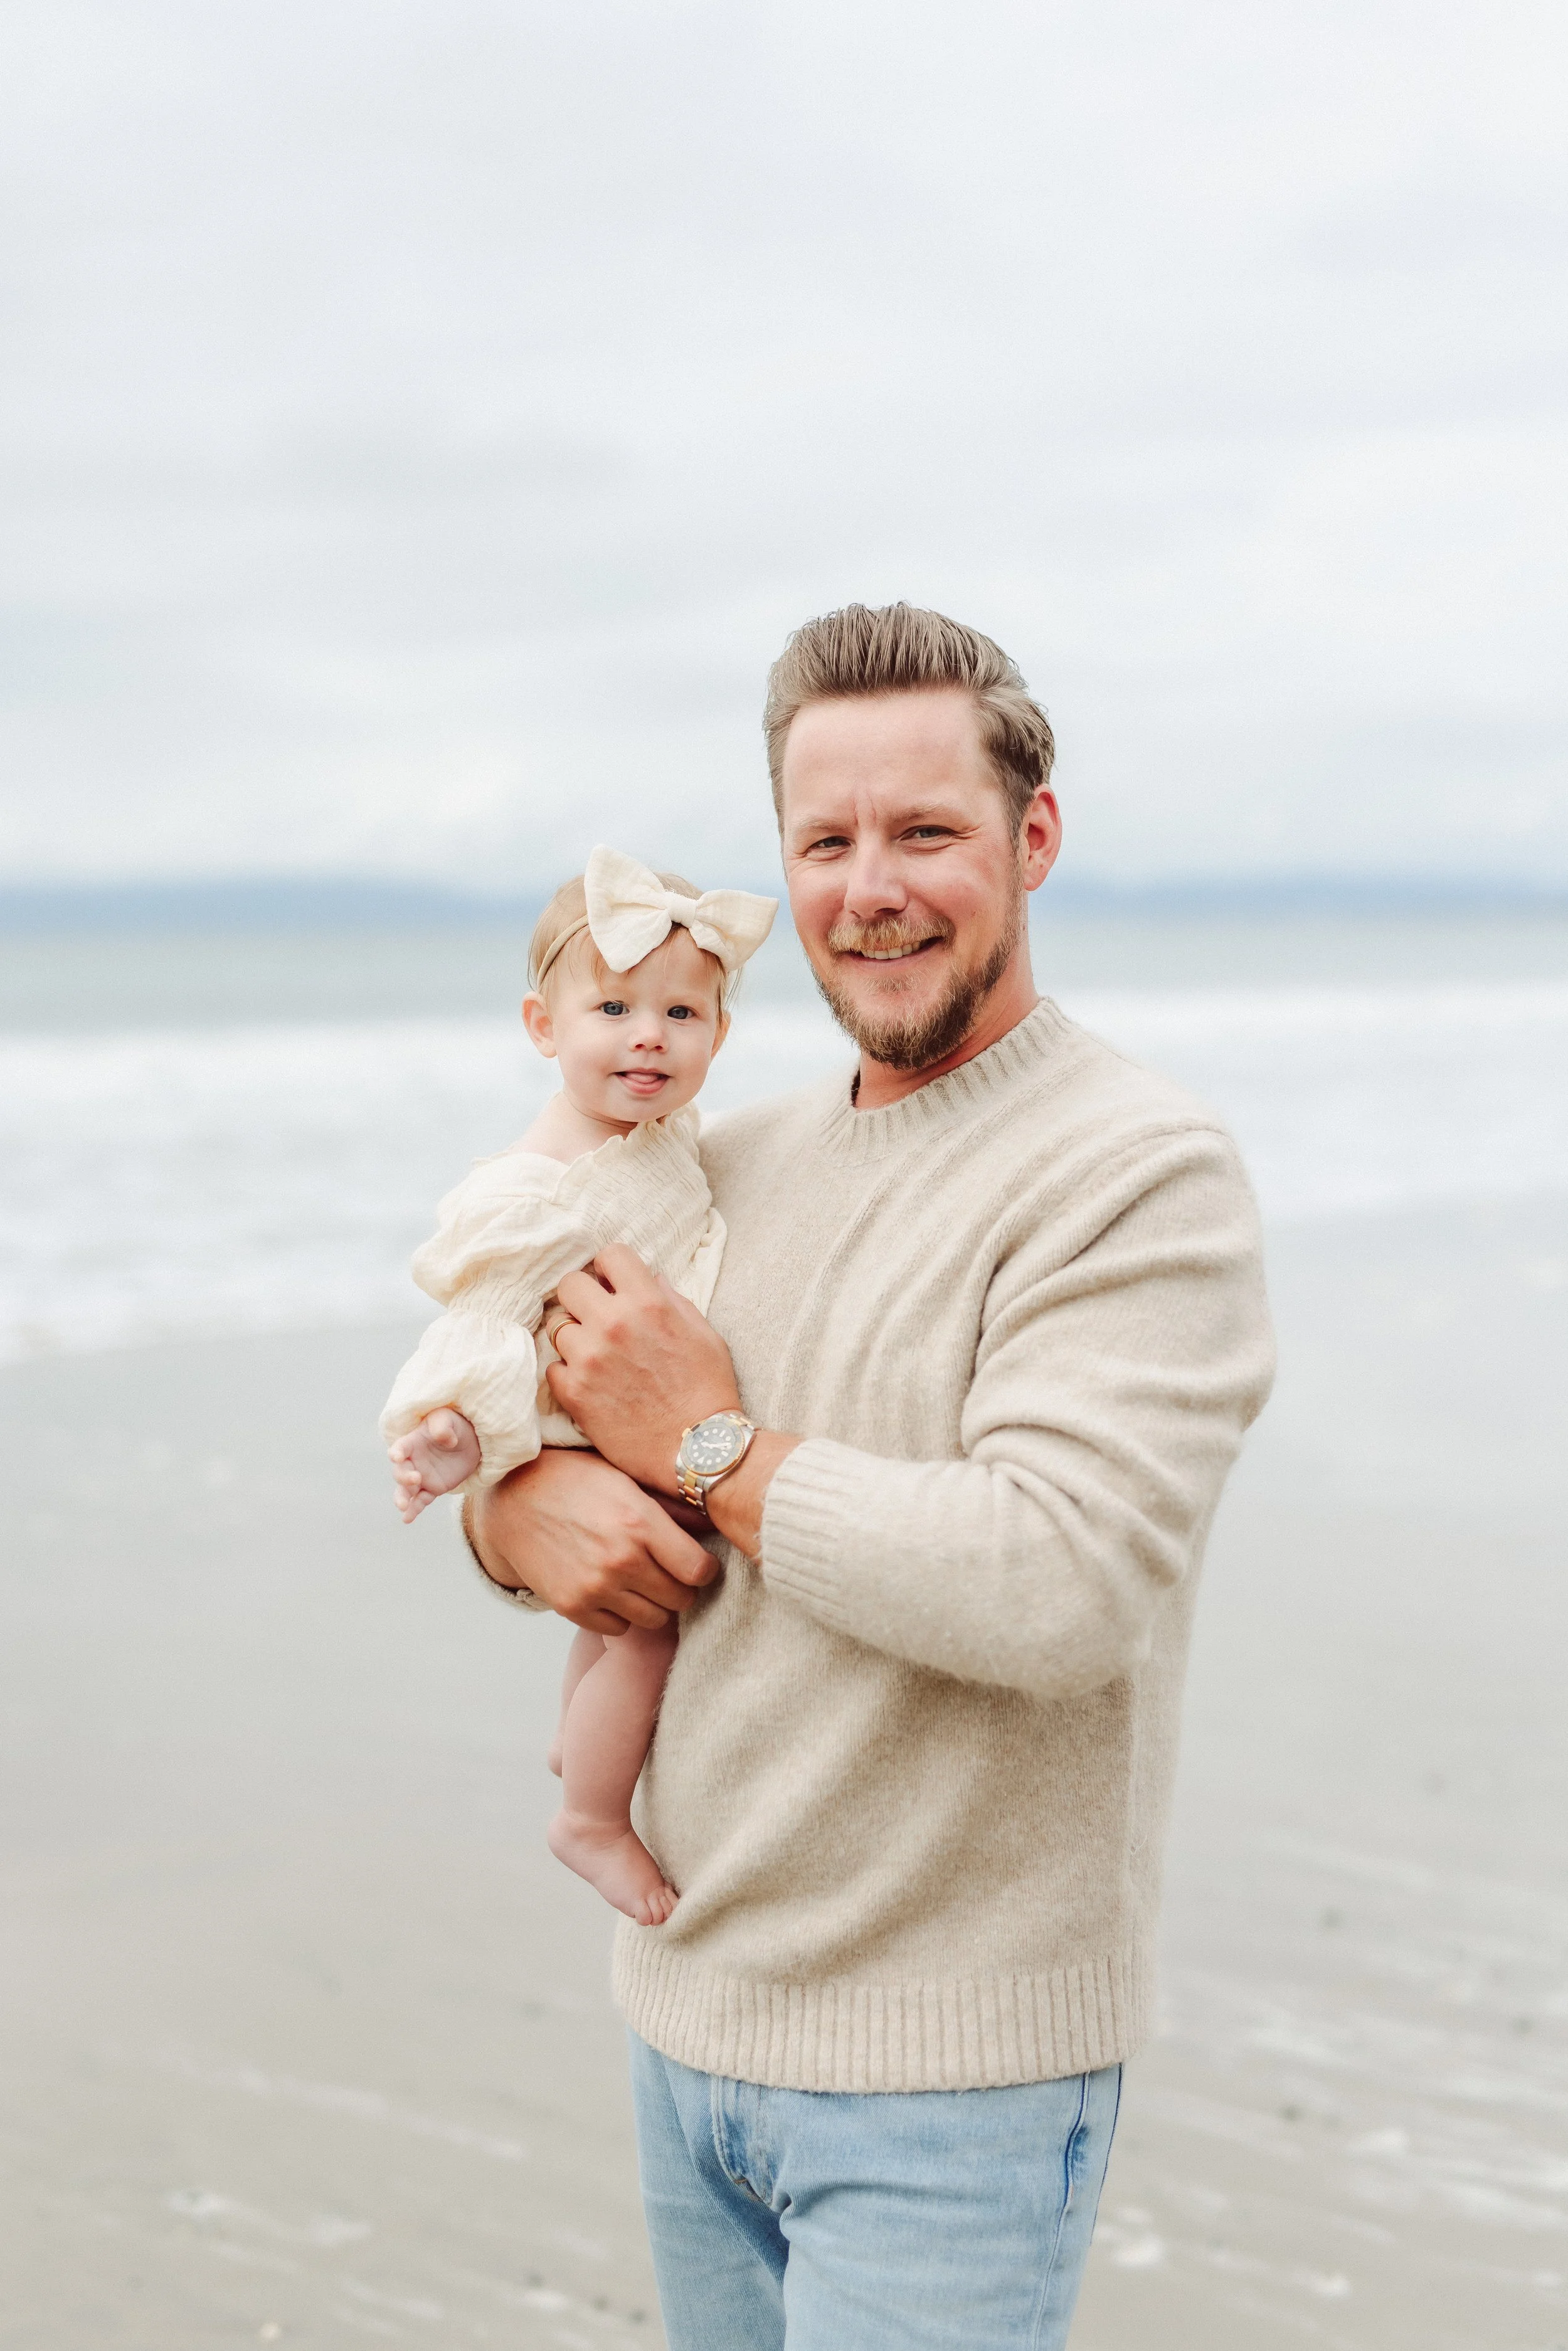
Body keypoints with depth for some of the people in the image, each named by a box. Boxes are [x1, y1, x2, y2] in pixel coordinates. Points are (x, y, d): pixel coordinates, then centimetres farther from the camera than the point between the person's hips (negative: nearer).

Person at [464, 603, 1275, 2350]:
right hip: (683, 2013, 6)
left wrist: (712, 1447, -15)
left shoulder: (1141, 1175, -14)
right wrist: (521, 1511, -9)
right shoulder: (733, 1167, 8)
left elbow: (1058, 1583, -27)